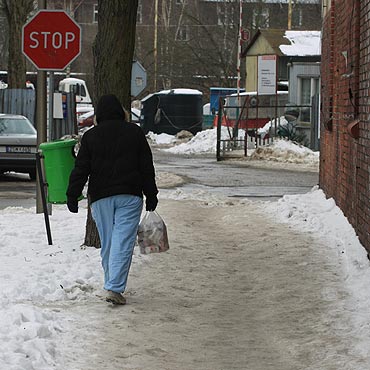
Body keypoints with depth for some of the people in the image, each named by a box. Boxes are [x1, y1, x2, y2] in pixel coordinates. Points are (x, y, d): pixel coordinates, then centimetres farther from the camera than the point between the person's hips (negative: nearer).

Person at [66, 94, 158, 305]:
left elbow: (81, 169, -1)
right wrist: (151, 195, 10)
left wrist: (73, 196, 2)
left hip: (101, 197, 1)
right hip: (130, 195, -1)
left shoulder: (90, 136, 3)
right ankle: (115, 288, -16)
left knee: (107, 243, 11)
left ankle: (112, 285, 19)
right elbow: (147, 167, 5)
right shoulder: (134, 132, 3)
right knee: (123, 242, -6)